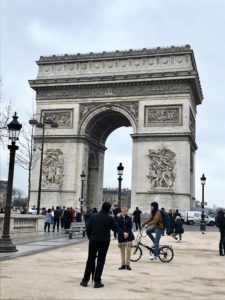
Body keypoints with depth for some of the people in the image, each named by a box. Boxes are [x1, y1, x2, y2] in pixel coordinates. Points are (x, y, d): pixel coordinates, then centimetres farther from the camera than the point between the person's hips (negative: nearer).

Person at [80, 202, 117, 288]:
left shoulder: (93, 216, -2)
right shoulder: (110, 219, -8)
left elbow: (88, 228, -1)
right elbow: (115, 229, 3)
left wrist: (90, 237, 11)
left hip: (93, 241, 2)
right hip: (104, 242, -2)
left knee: (90, 260, 12)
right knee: (100, 261, 5)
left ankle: (85, 280, 14)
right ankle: (97, 282, 5)